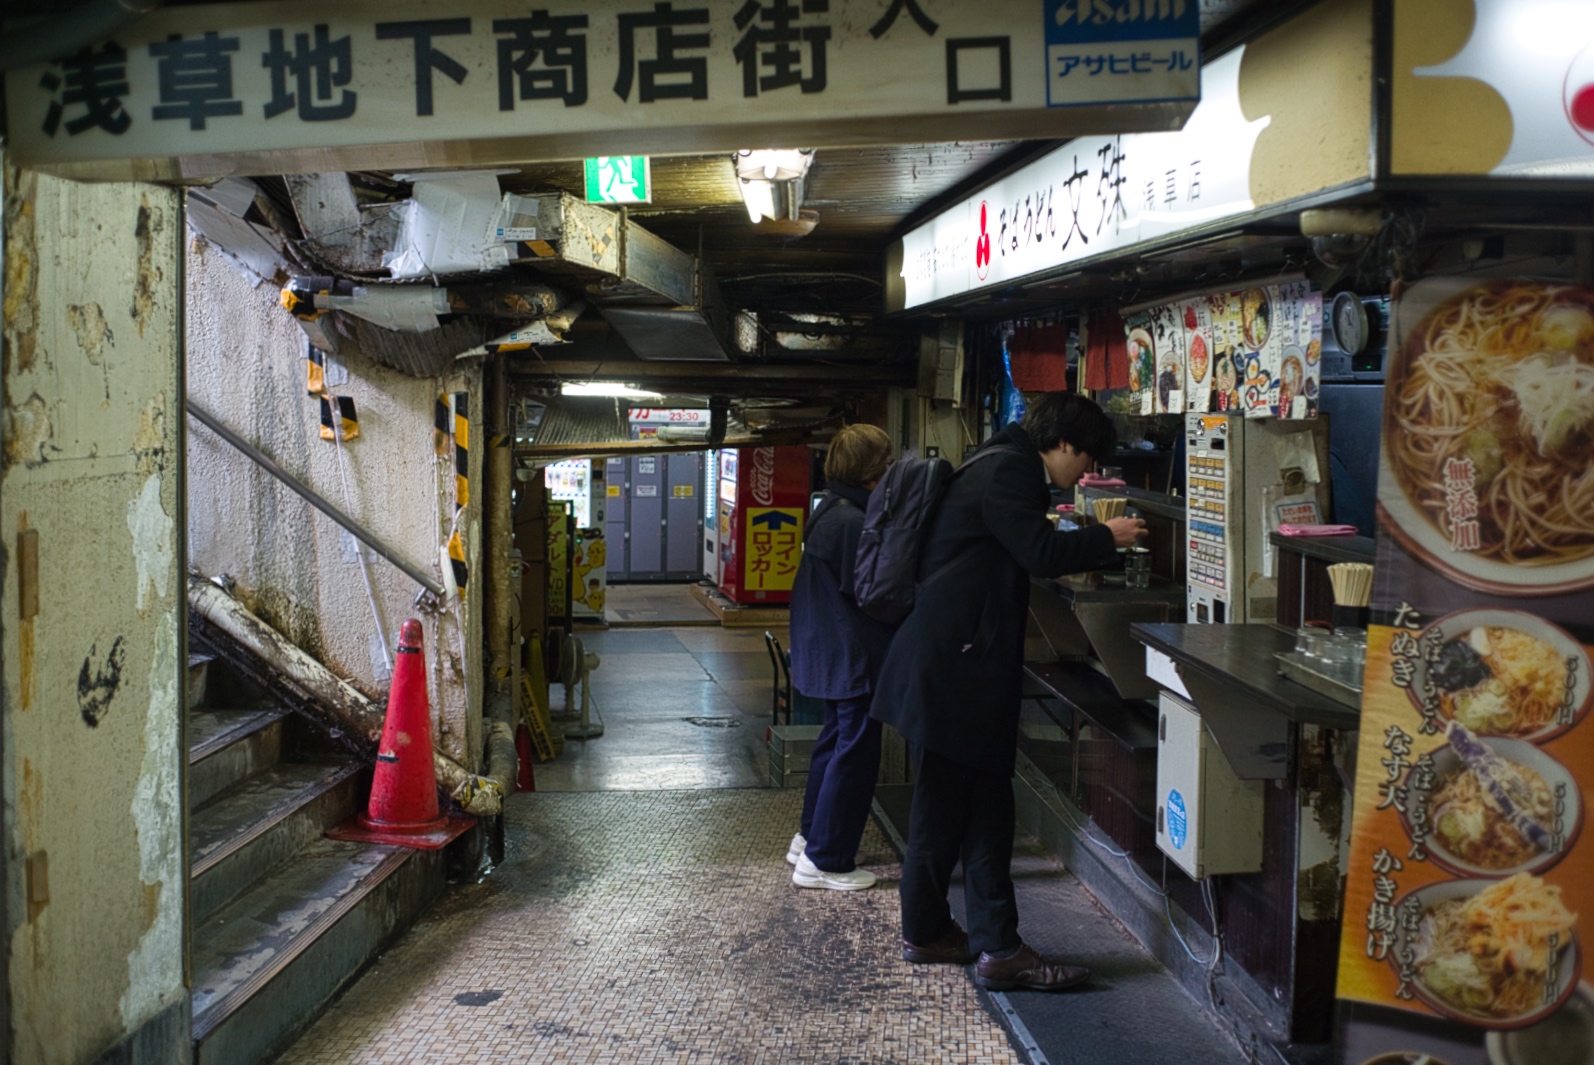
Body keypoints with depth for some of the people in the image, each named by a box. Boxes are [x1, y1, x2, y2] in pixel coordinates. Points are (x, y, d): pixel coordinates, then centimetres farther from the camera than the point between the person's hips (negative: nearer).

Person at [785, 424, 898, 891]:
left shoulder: (830, 511, 9)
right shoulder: (852, 522, -23)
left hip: (830, 652, 11)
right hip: (853, 655, -11)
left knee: (837, 739, 22)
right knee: (855, 751, -2)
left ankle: (810, 838, 34)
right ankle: (824, 861, 5)